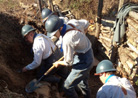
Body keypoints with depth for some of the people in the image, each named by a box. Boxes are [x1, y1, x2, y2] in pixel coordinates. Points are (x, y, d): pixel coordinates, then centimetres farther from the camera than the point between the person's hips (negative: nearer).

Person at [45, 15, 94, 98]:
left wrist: (58, 63, -1)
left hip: (83, 63, -9)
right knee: (83, 83, 29)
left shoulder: (67, 40, -33)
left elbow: (68, 62, -22)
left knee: (68, 86, 2)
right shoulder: (69, 26, -6)